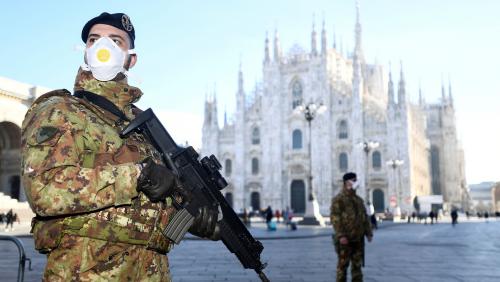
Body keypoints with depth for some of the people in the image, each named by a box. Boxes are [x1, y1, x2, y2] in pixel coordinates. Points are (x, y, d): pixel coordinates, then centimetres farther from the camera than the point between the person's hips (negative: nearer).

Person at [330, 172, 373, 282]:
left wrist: (368, 232, 10)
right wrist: (340, 235, -21)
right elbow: (335, 217, -15)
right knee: (343, 265, 0)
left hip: (358, 239, 7)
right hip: (345, 239, -6)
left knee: (357, 265, 10)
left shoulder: (358, 199, 15)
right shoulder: (338, 199, -7)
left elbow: (364, 217, 18)